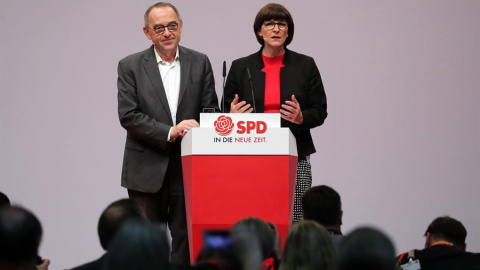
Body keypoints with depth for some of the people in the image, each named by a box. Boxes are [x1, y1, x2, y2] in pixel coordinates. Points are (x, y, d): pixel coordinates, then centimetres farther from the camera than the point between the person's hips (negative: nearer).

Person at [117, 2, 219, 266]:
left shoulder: (200, 63, 7)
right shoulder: (130, 66, 1)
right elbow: (128, 115, -7)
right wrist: (169, 133, -17)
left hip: (188, 168, 1)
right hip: (147, 171, -1)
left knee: (186, 240, 3)